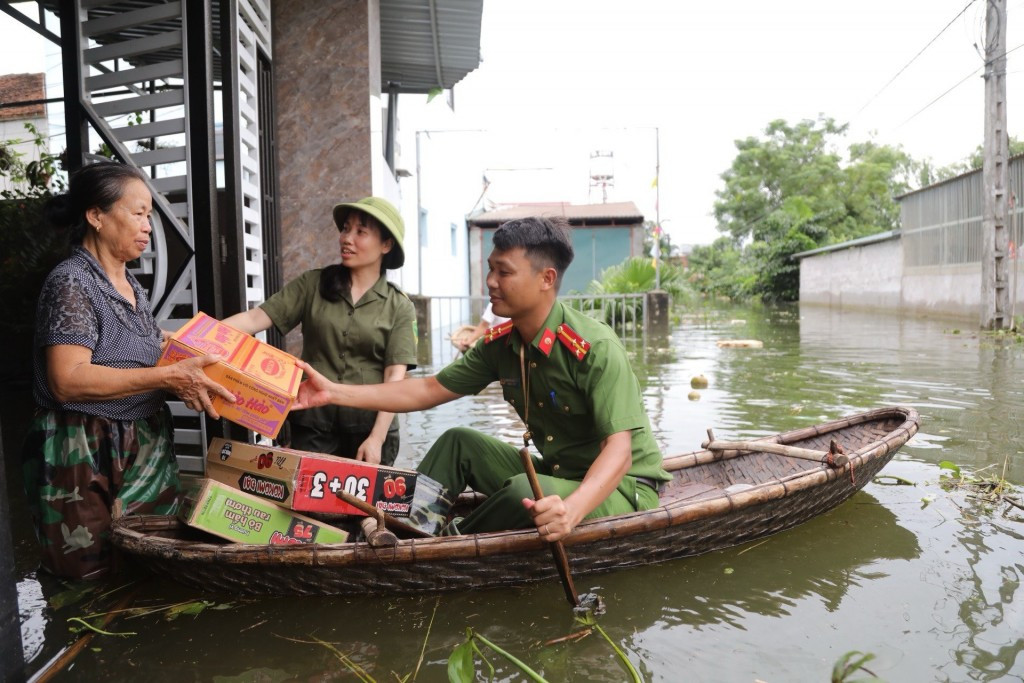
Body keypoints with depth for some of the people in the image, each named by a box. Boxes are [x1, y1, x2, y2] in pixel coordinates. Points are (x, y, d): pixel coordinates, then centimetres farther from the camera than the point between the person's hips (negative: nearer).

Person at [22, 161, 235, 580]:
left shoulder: (129, 284, 13)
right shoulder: (71, 282, -14)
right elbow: (68, 381, -24)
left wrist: (189, 375, 5)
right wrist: (169, 376, -28)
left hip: (145, 450, 8)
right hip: (86, 459, -8)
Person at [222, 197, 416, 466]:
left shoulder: (399, 307, -1)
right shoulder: (312, 284, 3)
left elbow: (395, 377, -7)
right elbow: (256, 318, -4)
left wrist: (377, 437, -15)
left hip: (369, 426, -1)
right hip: (312, 423, 1)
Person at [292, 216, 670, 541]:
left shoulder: (595, 348, -25)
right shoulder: (500, 343, -3)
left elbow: (619, 450, -31)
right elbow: (429, 389, 2)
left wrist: (571, 509, -50)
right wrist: (335, 392, -3)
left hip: (622, 487, -7)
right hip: (554, 475, 7)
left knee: (524, 491, -31)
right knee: (458, 442, 3)